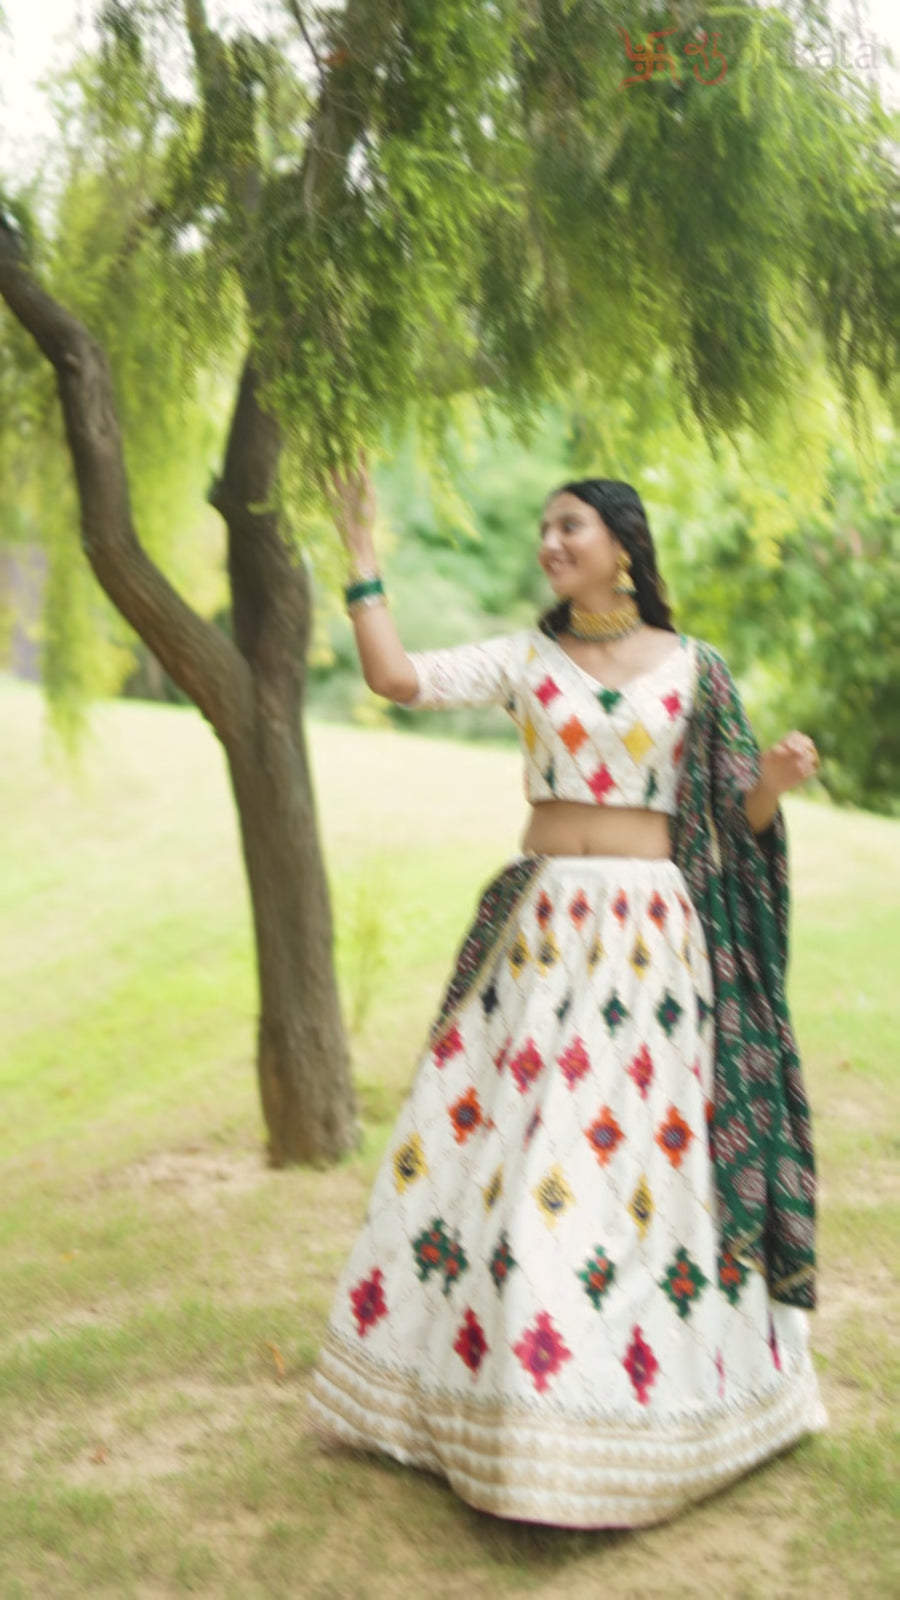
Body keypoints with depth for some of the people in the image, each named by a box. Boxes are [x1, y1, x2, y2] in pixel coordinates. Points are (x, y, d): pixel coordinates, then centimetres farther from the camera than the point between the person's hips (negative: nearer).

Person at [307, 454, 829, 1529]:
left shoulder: (694, 670, 4)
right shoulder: (525, 659, 6)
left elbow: (741, 818, 6)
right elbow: (395, 678, -6)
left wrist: (779, 777, -15)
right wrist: (359, 552, -4)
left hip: (653, 941, -1)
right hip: (541, 936, 2)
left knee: (647, 1154, 1)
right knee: (509, 1145, 3)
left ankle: (654, 1411, 17)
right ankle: (497, 1403, 18)